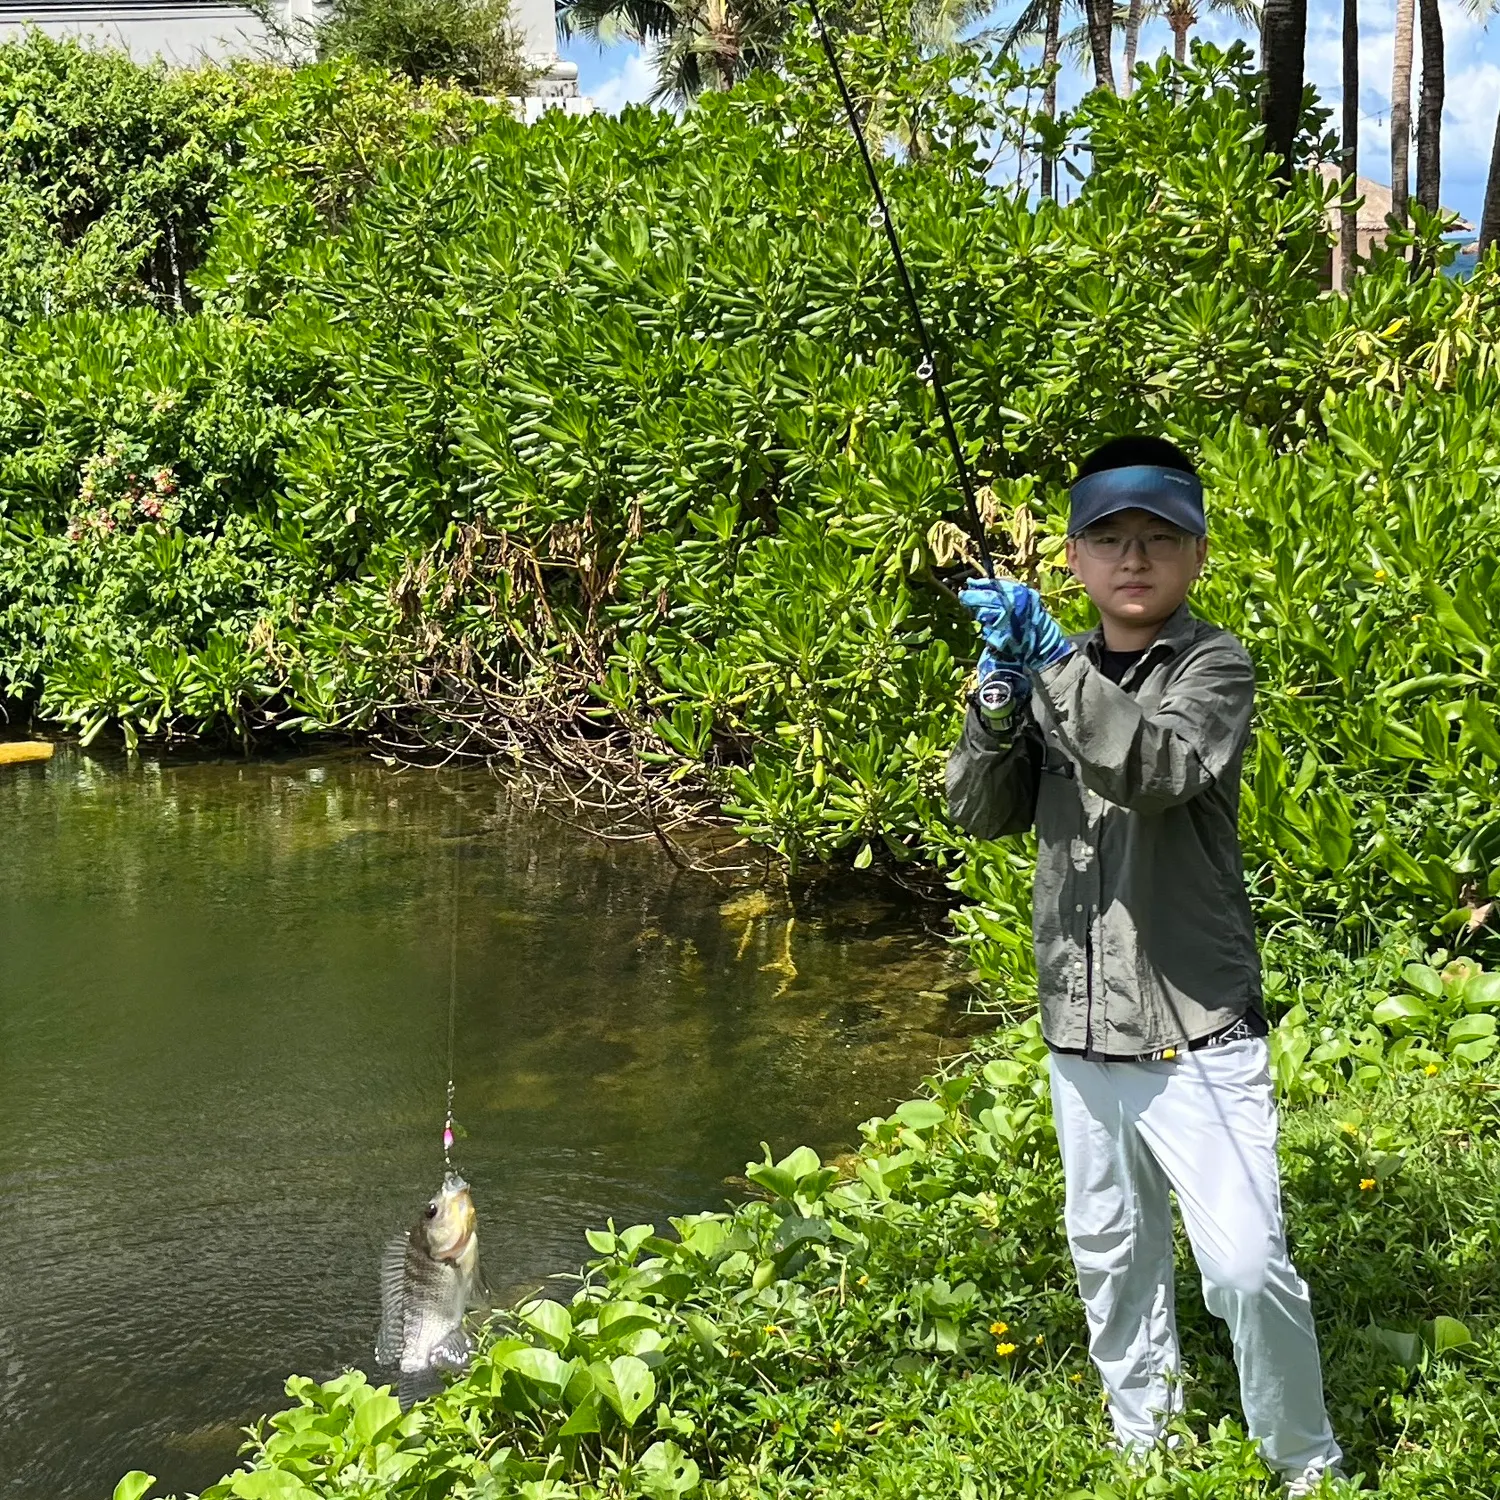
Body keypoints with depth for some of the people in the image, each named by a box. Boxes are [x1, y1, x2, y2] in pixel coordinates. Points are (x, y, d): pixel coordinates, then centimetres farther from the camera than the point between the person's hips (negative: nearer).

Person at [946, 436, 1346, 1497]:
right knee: (1111, 1254, 16)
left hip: (1196, 1033, -5)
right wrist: (1000, 693, -14)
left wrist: (1052, 668, -30)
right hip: (1081, 1032, 5)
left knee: (1247, 1262, -10)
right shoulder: (1056, 675, 10)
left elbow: (1160, 769, -25)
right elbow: (982, 812, 1)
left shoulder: (1216, 665, -5)